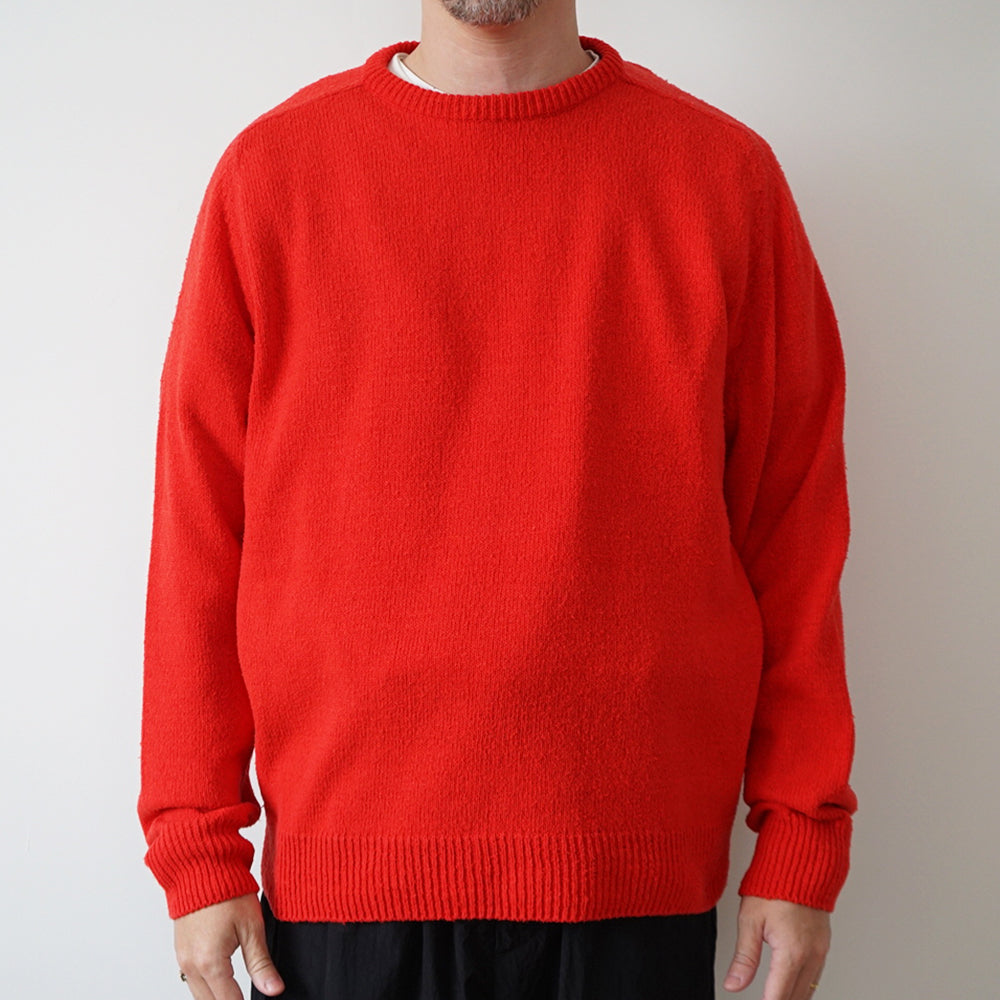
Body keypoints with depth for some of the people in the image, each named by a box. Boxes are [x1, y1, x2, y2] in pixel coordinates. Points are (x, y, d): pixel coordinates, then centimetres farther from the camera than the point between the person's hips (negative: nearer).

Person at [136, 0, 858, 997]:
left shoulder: (725, 174, 2)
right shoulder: (270, 171, 2)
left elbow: (792, 529, 3)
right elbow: (199, 531, 2)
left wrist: (802, 842, 1)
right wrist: (200, 851, 0)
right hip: (342, 875, 0)